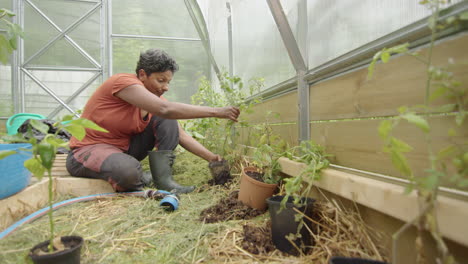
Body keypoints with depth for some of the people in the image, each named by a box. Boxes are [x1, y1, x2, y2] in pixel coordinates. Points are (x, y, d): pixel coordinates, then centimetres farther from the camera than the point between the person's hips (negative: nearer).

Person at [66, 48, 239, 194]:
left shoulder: (156, 98, -1)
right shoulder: (123, 82, -22)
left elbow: (181, 136, -5)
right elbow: (165, 109, -38)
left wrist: (212, 158, -17)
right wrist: (215, 112, -38)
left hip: (123, 149, 7)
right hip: (87, 151, -7)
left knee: (167, 120, -9)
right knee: (129, 171, -40)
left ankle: (163, 179, -14)